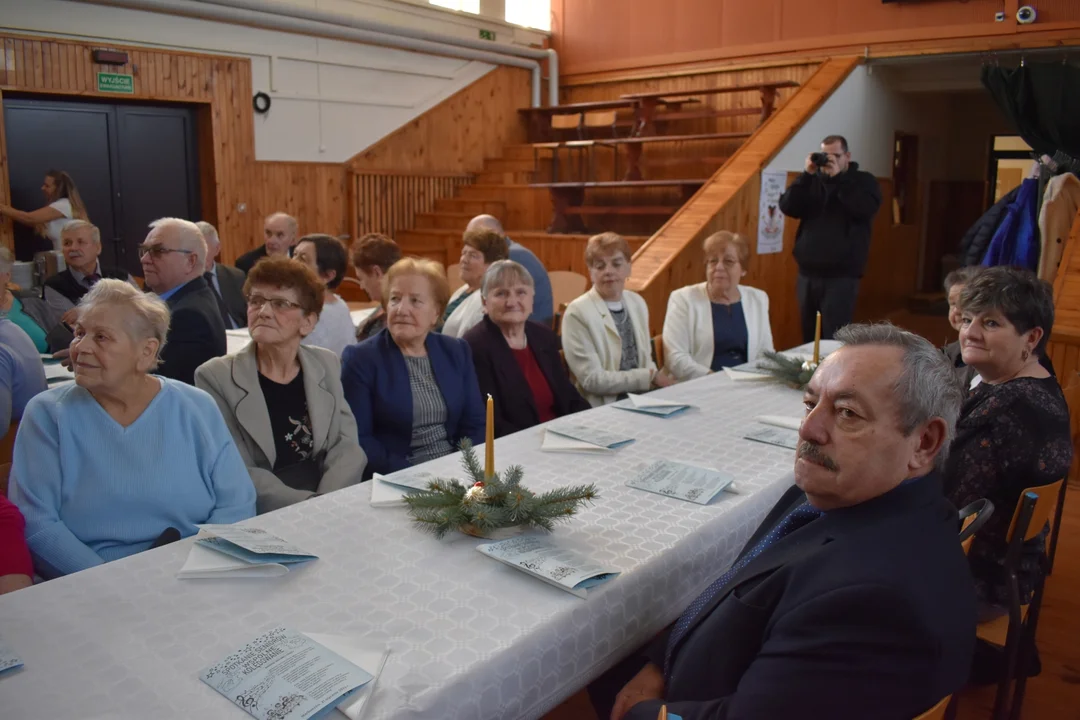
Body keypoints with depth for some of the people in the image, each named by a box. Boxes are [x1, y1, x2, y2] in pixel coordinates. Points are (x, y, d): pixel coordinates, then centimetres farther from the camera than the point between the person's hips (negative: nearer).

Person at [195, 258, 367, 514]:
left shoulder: (327, 364, 8)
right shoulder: (215, 377, -2)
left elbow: (347, 445, 4)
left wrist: (327, 504, -13)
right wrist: (308, 504, -19)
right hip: (260, 517, -2)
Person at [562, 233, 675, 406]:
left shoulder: (638, 303, 9)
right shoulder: (577, 313, -12)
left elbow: (645, 358, 15)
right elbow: (592, 379, -15)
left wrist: (658, 380, -7)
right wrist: (650, 377, -13)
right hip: (603, 407, -7)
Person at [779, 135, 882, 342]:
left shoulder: (864, 181, 5)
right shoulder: (813, 181, 12)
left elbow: (865, 209, -15)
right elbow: (787, 207, -2)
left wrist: (837, 178, -14)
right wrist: (808, 175, -10)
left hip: (841, 277, -3)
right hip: (807, 275, 4)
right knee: (808, 338, 9)